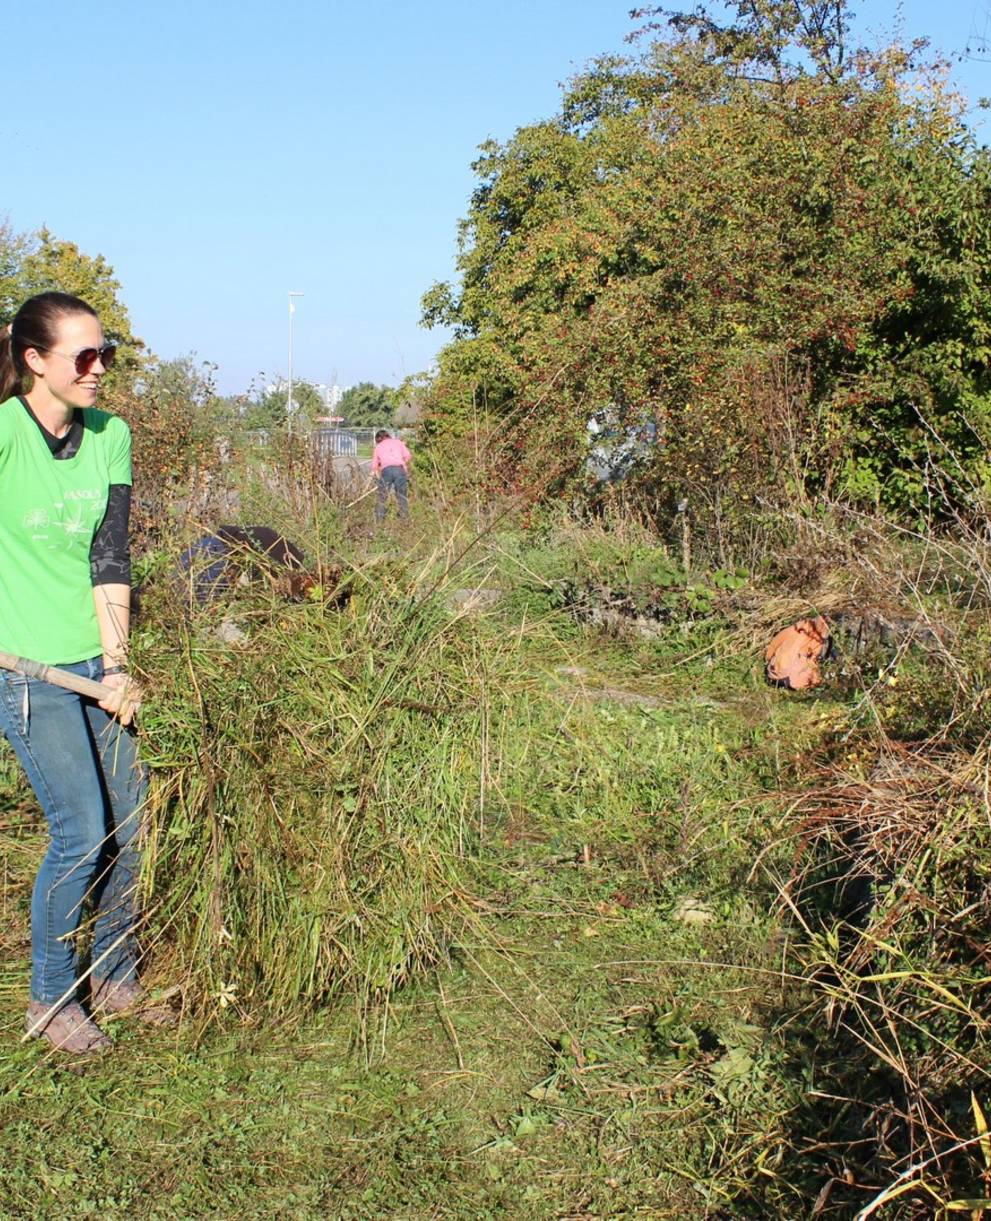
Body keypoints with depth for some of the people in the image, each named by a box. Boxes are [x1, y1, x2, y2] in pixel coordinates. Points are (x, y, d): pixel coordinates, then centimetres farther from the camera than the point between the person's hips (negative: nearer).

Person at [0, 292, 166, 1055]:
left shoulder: (112, 436, 0)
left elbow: (111, 555, -2)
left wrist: (116, 664, -9)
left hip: (96, 659, 6)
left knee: (132, 821, 9)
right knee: (81, 832, -5)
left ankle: (116, 979, 29)